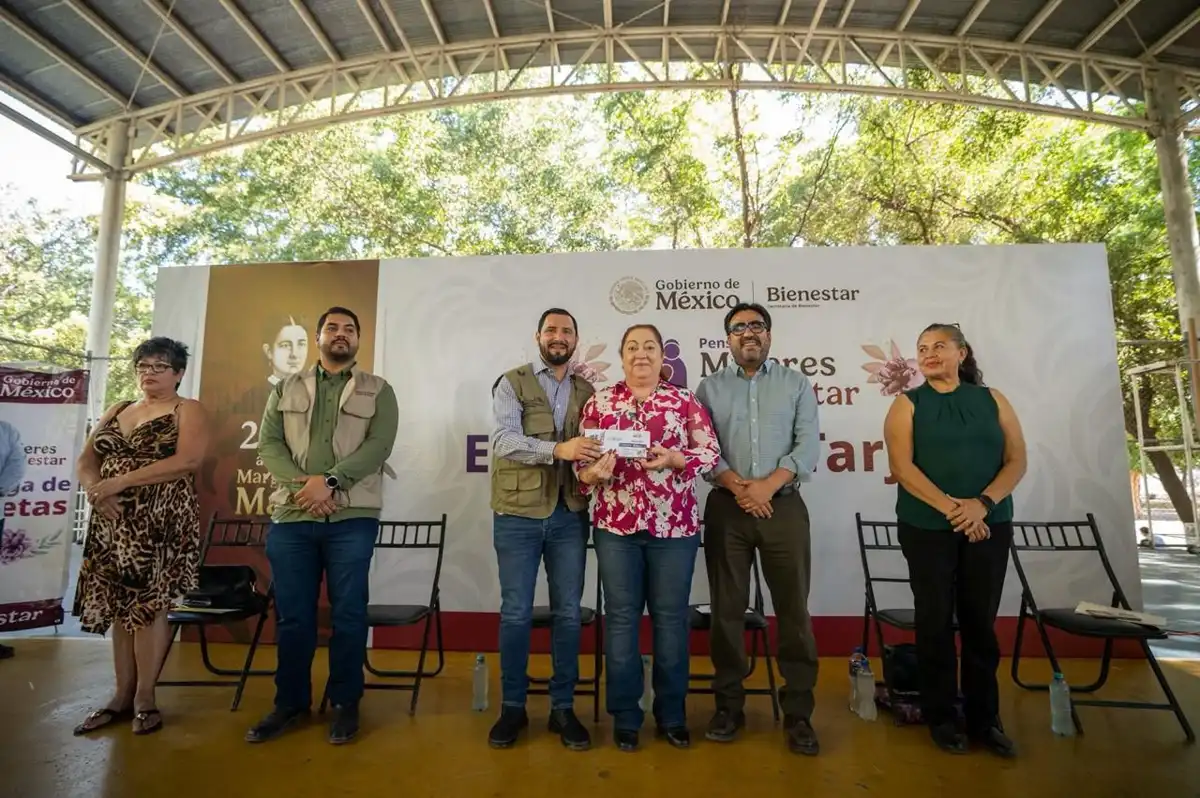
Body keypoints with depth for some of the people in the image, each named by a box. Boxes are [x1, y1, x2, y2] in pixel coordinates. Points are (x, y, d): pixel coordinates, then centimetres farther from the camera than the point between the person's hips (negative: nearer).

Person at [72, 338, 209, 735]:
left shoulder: (188, 411, -1)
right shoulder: (116, 411, 18)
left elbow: (187, 460, -16)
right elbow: (86, 459, 12)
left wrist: (121, 481, -18)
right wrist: (95, 489, -10)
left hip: (162, 522, -6)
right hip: (112, 521, 6)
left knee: (150, 603, -4)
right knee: (119, 605, 8)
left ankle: (144, 697, 7)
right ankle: (122, 695, 17)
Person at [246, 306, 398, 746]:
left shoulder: (378, 391, 7)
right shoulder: (285, 390, 14)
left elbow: (378, 445, -6)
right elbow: (268, 444, 4)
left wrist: (329, 481, -17)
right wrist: (303, 484, -12)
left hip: (353, 517, -2)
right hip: (291, 516, 2)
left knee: (348, 613, 3)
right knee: (292, 615, 9)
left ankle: (345, 704, 18)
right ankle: (290, 702, 26)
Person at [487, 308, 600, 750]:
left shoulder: (587, 390, 12)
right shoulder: (512, 383, 1)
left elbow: (594, 446, 7)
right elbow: (505, 441, -14)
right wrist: (557, 450, -28)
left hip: (569, 515, 3)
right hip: (518, 514, -3)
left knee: (568, 613, 8)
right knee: (516, 613, 5)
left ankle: (563, 707, 23)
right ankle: (512, 706, 22)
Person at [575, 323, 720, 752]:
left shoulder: (685, 402, 5)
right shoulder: (599, 402, 6)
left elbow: (710, 453, -1)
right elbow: (582, 458, 4)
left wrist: (672, 459, -17)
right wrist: (592, 471, -17)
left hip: (675, 526, 0)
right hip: (616, 526, 0)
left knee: (671, 616, 8)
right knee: (621, 617, 6)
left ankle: (672, 714, 24)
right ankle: (625, 716, 20)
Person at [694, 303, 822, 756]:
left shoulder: (796, 384, 9)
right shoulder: (710, 388, 10)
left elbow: (808, 445, -1)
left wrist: (768, 484, -14)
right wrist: (737, 485, -13)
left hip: (784, 506, 0)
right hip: (726, 507, 1)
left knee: (793, 609, 2)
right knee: (727, 608, 6)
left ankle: (798, 713, 15)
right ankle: (728, 705, 19)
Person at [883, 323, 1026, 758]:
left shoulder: (991, 399, 8)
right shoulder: (907, 404, 2)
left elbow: (1017, 460, 1)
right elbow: (902, 467, -8)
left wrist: (983, 503, -14)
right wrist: (952, 508, -17)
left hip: (990, 524, 2)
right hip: (927, 527, -2)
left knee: (981, 620, 8)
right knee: (936, 620, 4)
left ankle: (985, 717, 21)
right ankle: (941, 715, 17)